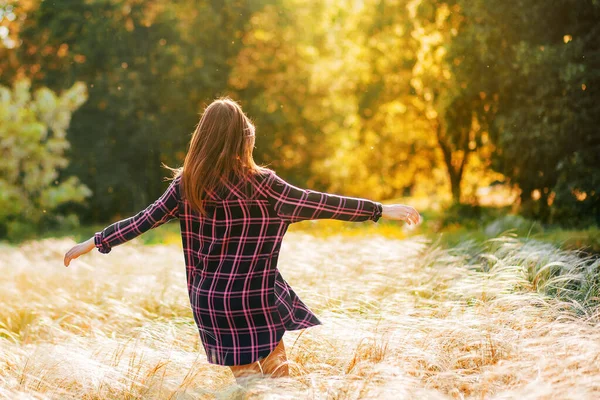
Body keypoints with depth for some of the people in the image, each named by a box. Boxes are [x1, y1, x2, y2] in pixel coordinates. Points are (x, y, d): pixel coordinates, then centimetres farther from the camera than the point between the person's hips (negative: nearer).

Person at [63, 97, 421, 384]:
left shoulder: (186, 183, 0)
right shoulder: (258, 184, -14)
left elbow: (145, 219, 5)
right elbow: (316, 204, -14)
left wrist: (95, 242, 18)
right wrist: (381, 210, -10)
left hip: (209, 302, 5)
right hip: (252, 303, -5)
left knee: (245, 377, 17)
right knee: (277, 377, 9)